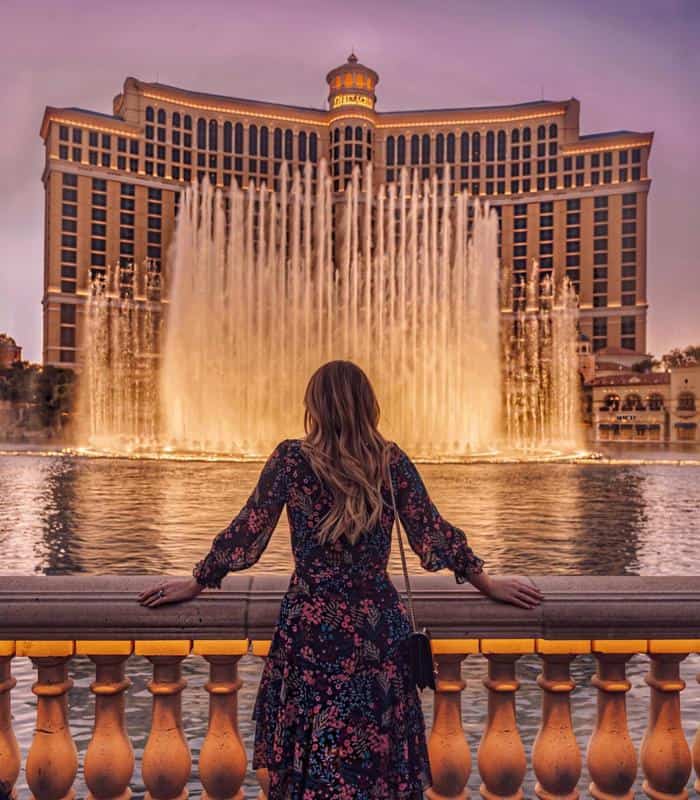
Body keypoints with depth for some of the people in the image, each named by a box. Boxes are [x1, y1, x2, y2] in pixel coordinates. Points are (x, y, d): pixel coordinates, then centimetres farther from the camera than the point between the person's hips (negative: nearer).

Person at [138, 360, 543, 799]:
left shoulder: (292, 458, -6)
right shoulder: (391, 460, -2)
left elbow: (247, 532, -2)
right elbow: (433, 532, 2)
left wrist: (196, 583, 12)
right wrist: (489, 583, 15)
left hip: (312, 631, -1)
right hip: (380, 628, 2)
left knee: (312, 762, 13)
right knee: (380, 756, 16)